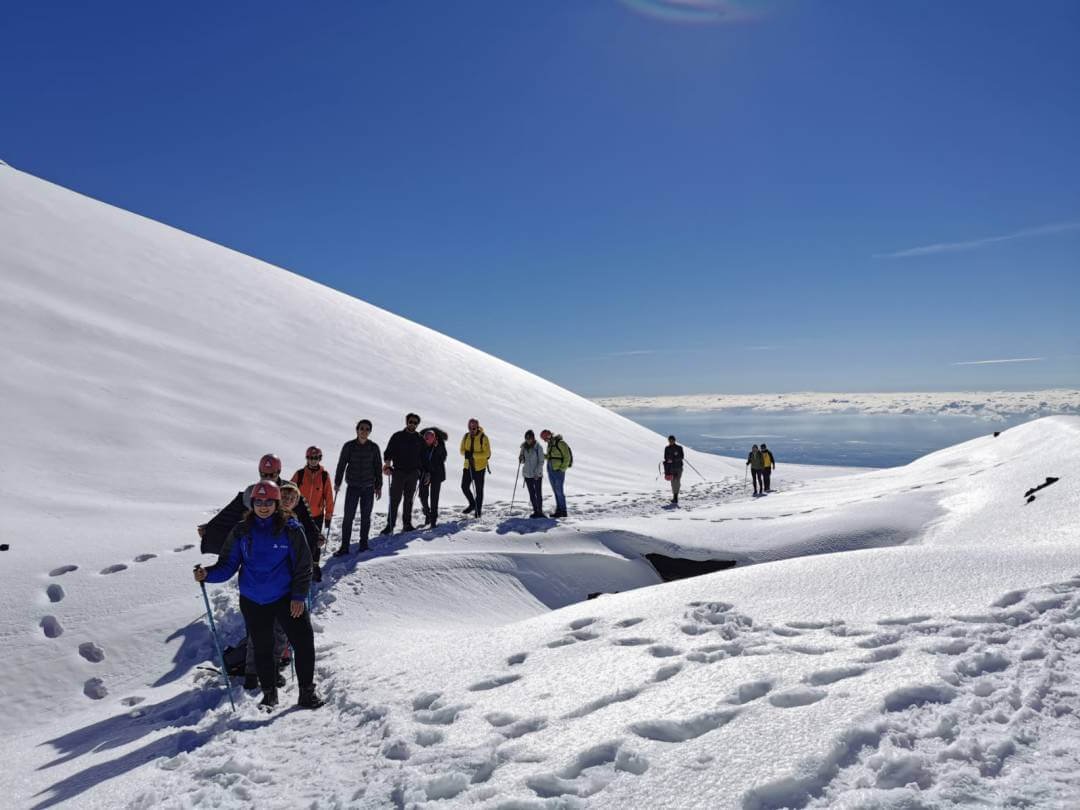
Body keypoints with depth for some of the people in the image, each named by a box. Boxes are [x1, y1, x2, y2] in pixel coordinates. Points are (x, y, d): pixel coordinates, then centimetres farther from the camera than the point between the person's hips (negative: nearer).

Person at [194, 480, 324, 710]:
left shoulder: (290, 528, -9)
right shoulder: (241, 531, -3)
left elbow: (303, 564, -5)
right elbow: (228, 565, -1)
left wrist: (299, 596, -10)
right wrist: (207, 574, -20)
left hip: (286, 598, -2)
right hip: (253, 601, 2)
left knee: (304, 642, -4)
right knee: (262, 648, 13)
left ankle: (307, 691, 14)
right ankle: (269, 693, 33)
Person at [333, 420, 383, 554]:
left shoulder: (374, 447, 1)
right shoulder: (349, 446, -4)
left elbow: (378, 468, 7)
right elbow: (341, 465, 2)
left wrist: (379, 486, 8)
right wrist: (337, 483, 3)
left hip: (369, 487, 1)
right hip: (352, 486, -1)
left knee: (366, 517, 9)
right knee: (348, 517, -3)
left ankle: (363, 543, 22)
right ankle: (344, 546, 4)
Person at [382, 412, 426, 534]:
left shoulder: (420, 439, 10)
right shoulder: (397, 436, 2)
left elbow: (424, 458, 14)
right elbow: (388, 452, -2)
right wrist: (387, 464, -19)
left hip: (413, 474, 3)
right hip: (398, 472, -2)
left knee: (409, 500, 8)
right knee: (395, 499, -5)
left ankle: (407, 524, 15)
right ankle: (390, 525, -2)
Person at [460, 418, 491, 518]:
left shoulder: (483, 438, -12)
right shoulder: (466, 437, 2)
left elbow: (487, 453, -16)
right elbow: (462, 450, 6)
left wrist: (473, 455, -26)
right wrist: (466, 453, -18)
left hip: (479, 467, -4)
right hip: (468, 466, 4)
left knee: (479, 490, 5)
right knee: (464, 486, 6)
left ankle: (478, 510, 19)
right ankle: (472, 504, 30)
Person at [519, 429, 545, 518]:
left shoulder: (538, 447, -8)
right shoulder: (524, 447, 5)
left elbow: (541, 461, -7)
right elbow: (522, 461, 13)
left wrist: (537, 473, -15)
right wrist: (521, 459, -10)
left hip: (537, 474, -4)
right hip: (527, 474, 4)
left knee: (538, 493, -4)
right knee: (532, 493, 7)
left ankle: (540, 511, 4)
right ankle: (535, 511, 13)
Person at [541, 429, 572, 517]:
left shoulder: (560, 443, -13)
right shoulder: (550, 444, 12)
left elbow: (567, 457, -13)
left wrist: (562, 469, -16)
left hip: (558, 470, -8)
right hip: (551, 470, 8)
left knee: (559, 491, -6)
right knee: (555, 491, 10)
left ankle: (563, 512, 0)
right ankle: (559, 510, 15)